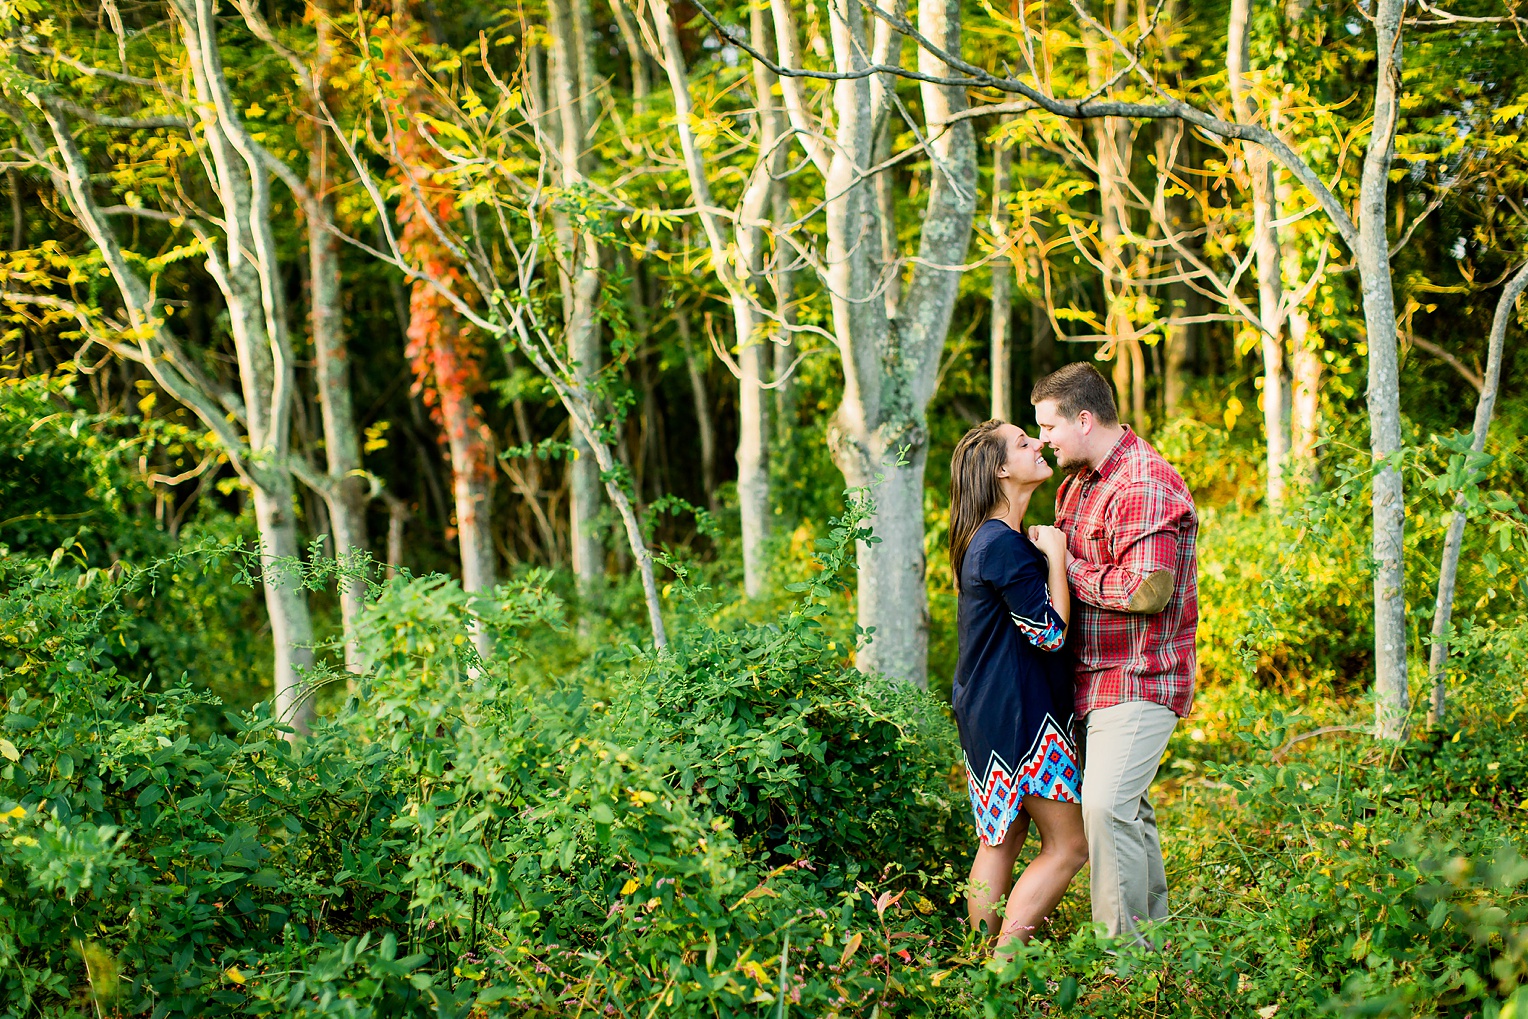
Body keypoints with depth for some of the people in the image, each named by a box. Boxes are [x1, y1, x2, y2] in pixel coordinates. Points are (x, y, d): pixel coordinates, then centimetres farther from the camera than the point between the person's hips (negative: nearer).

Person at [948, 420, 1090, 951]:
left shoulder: (992, 539, 13)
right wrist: (1055, 553, -12)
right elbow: (1050, 632, -20)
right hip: (1019, 713, -10)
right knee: (1067, 846, -4)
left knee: (999, 844, 13)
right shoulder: (1003, 545, -20)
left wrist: (1047, 553, 13)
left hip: (987, 711, 10)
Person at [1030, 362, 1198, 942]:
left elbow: (1148, 589, -27)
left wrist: (1071, 571, -16)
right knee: (1127, 807, 15)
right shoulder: (1077, 484, 16)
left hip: (1138, 682, -10)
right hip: (1099, 679, 10)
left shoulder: (1145, 486, -18)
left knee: (1106, 804, -19)